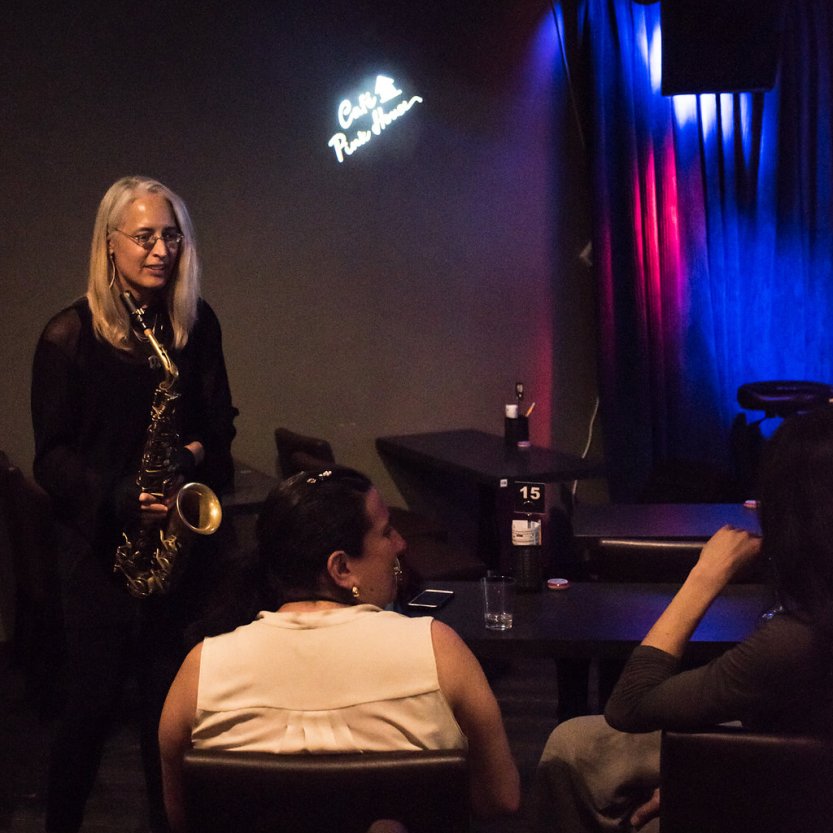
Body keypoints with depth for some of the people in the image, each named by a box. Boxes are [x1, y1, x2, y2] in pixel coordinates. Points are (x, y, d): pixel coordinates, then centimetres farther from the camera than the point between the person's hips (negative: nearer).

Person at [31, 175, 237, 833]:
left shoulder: (198, 324, 3)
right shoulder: (70, 335, -9)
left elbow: (219, 422, 10)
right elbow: (52, 456, -7)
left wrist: (197, 453, -12)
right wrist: (120, 499, -21)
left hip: (176, 533, 3)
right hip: (99, 539, -3)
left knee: (168, 695, 10)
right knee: (96, 698, 1)